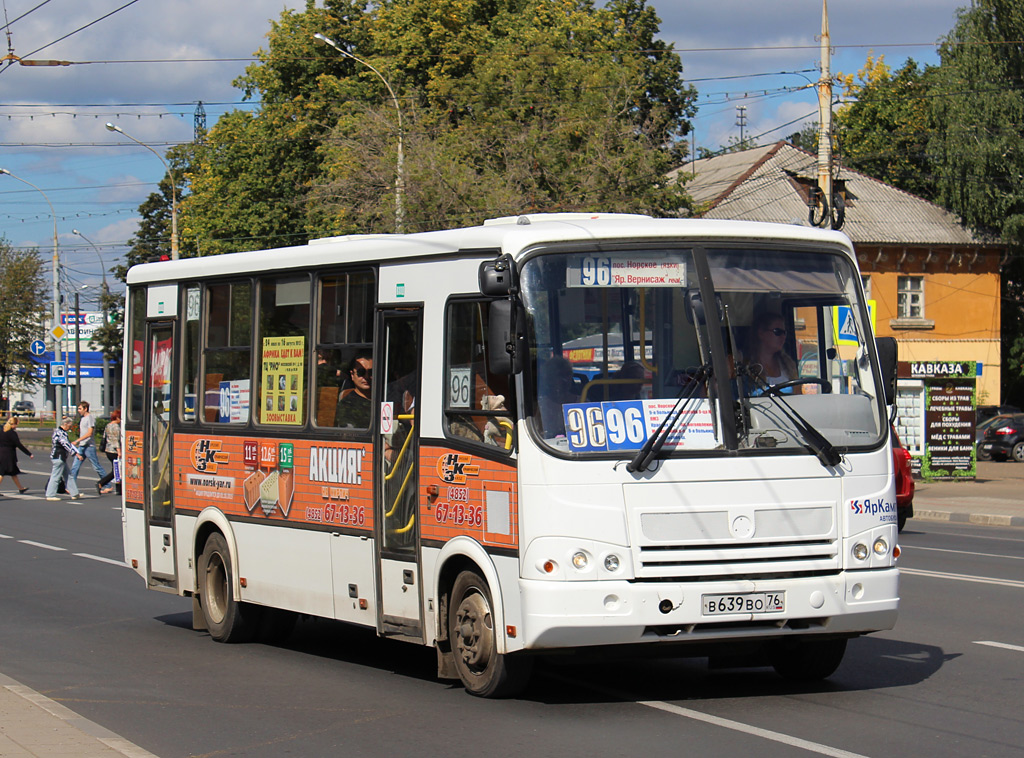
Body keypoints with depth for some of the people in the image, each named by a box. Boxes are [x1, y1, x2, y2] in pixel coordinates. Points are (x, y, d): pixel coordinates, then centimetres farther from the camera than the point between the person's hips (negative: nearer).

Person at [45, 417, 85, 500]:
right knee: (56, 476, -5)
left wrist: (77, 453, 21)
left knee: (68, 475, 14)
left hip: (60, 458, 11)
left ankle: (74, 493, 19)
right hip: (58, 457, -11)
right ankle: (50, 495, 1)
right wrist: (77, 454, -24)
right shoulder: (59, 433, -18)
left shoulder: (62, 432, 15)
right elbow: (66, 445, -24)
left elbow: (68, 444, 22)